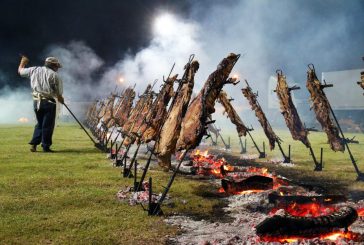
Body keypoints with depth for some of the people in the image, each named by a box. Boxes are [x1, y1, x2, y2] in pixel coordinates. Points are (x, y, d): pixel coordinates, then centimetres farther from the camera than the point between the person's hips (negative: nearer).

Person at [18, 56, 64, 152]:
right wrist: (61, 99, 13)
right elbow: (58, 93, -6)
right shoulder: (54, 75, -4)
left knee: (40, 123, 19)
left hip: (36, 101, 5)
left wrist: (23, 62, 43)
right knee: (48, 125, 3)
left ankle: (34, 144, 12)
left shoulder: (34, 70, 9)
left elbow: (20, 71, 25)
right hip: (48, 102, -5)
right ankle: (46, 146, 5)